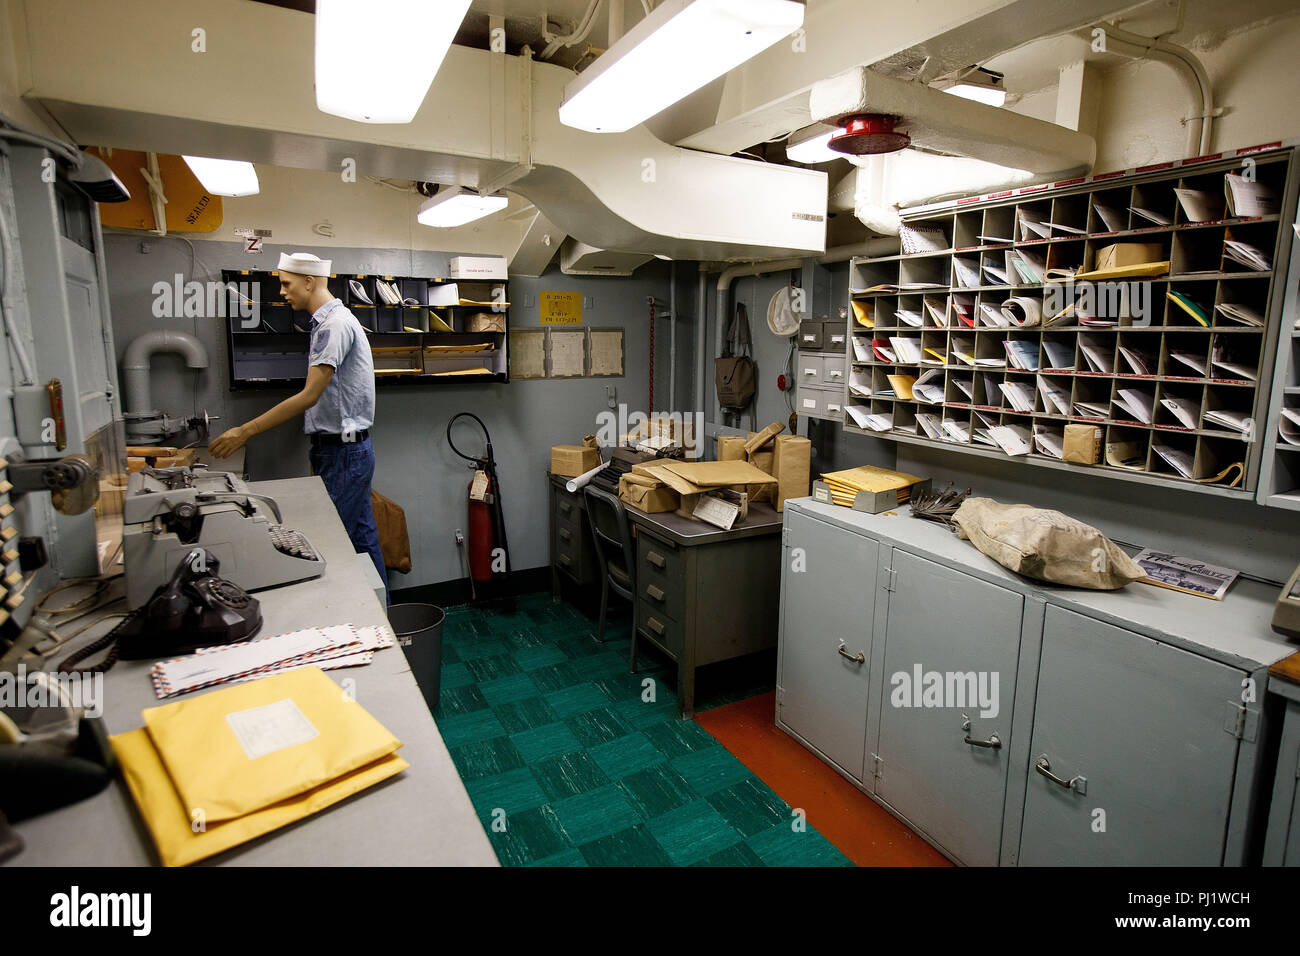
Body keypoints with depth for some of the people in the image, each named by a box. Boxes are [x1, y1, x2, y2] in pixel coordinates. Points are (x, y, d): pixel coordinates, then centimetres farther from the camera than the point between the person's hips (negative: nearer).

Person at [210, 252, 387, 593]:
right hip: (341, 447, 10)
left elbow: (310, 395, -21)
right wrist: (319, 450, 18)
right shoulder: (327, 322, 17)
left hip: (344, 452, -10)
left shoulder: (335, 324, -15)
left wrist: (246, 431, -18)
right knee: (362, 538, 14)